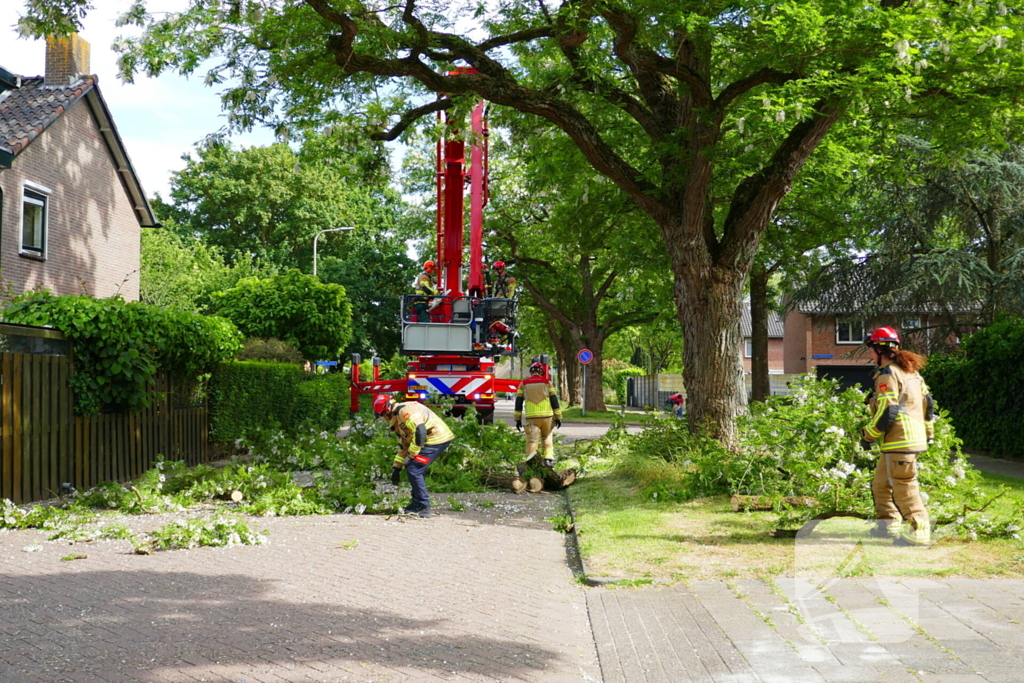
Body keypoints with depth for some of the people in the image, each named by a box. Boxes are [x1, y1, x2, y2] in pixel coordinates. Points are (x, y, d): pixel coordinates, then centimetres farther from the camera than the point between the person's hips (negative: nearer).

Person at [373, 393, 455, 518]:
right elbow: (403, 445, 27)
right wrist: (396, 468, 26)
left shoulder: (404, 410, -12)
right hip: (435, 439, 10)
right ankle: (416, 504, 22)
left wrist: (411, 455, -16)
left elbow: (420, 431, -23)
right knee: (416, 470, 15)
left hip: (437, 437, -10)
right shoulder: (397, 419, 22)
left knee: (413, 469, -10)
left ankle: (423, 507, -6)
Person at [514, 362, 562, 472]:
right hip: (547, 416, 1)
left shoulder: (523, 384, 7)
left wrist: (518, 419, 12)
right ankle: (548, 458, 5)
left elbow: (518, 402, 7)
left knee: (532, 440, -3)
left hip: (531, 417, -1)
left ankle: (531, 457, -21)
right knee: (547, 437, 17)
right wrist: (558, 417, 8)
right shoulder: (547, 382, 6)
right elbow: (554, 400, 4)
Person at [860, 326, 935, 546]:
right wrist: (927, 433, 27)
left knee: (904, 487, -7)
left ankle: (920, 532, -6)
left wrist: (868, 436, -9)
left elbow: (886, 412, -19)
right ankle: (888, 525, 25)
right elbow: (927, 403, 20)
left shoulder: (887, 374, -13)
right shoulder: (911, 371, 16)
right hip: (916, 437, 10)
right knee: (881, 483, 18)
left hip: (899, 441, -10)